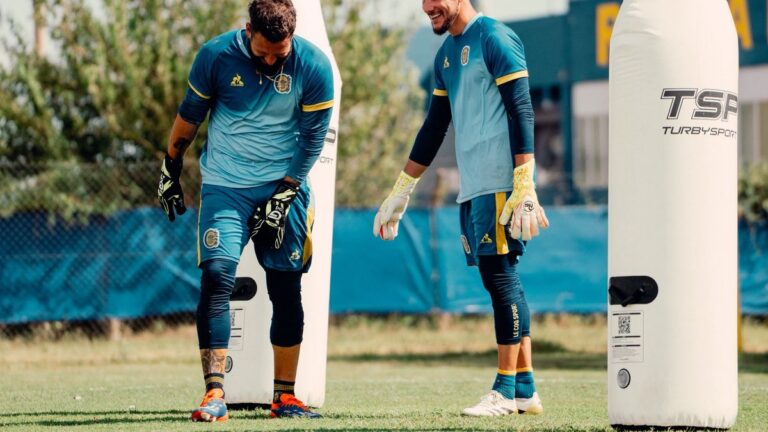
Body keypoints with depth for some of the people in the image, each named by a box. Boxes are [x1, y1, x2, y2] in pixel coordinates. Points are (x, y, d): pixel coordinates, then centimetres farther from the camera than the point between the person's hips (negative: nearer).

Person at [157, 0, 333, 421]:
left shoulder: (314, 66, -10)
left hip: (283, 185, 1)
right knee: (216, 277, -15)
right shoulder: (216, 55, -9)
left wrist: (284, 194, -8)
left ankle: (285, 396, 12)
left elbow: (312, 138, -4)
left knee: (286, 291, 3)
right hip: (224, 185, -1)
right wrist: (170, 169, 12)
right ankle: (214, 395, -17)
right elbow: (189, 117, 6)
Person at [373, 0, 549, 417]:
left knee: (500, 275, -8)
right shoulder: (446, 54, 18)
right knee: (498, 280, 7)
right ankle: (525, 388, 10)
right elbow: (433, 130, 24)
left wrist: (524, 187, -22)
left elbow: (522, 115, -15)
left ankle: (506, 389, -5)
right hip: (472, 186, 8)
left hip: (500, 184, -8)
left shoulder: (494, 39, -9)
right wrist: (400, 193, 26)